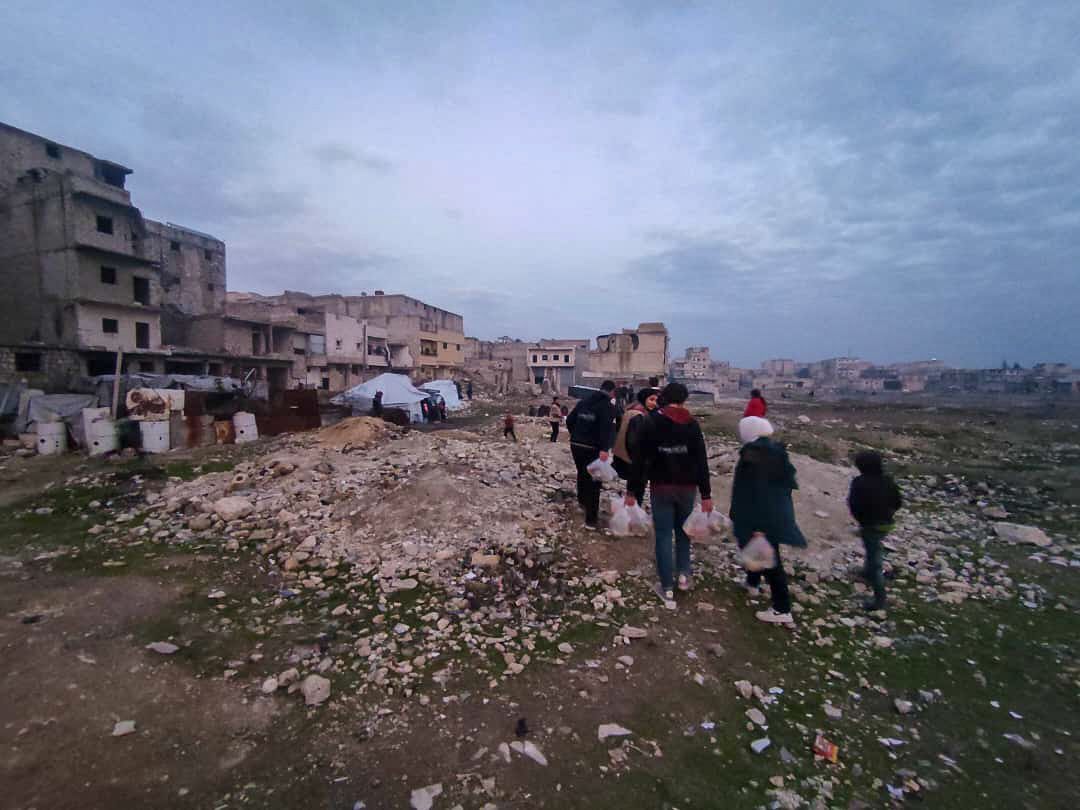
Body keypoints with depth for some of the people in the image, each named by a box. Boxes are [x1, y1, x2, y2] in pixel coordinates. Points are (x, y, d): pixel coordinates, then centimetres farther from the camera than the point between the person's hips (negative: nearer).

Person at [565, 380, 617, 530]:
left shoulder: (583, 402, 11)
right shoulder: (608, 406, -9)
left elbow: (569, 420, 13)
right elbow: (606, 428, -25)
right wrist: (604, 449, -31)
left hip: (576, 445, 6)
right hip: (593, 448, -6)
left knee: (582, 473, 27)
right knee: (594, 480, 0)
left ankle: (582, 500, 46)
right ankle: (591, 519, -2)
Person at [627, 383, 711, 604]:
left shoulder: (650, 422, -5)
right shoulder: (692, 424, -2)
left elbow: (640, 459, -7)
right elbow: (701, 461, -5)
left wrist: (632, 491, -3)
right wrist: (706, 494, -1)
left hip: (661, 487, -1)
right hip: (687, 487, 2)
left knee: (663, 535, 6)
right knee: (683, 530, 23)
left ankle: (667, 587, 11)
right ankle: (683, 574, 21)